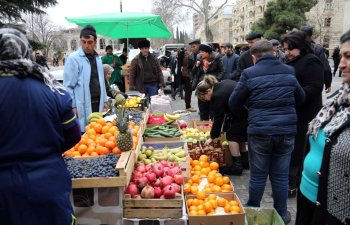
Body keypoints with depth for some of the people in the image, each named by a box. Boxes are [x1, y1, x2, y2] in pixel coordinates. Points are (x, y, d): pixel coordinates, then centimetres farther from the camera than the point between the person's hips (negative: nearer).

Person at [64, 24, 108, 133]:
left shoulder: (97, 58, 12)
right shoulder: (73, 58, -8)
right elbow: (68, 86, -9)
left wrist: (104, 100, 15)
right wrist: (73, 106, -12)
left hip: (97, 104, 6)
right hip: (82, 106, -6)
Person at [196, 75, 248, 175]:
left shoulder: (218, 96, -18)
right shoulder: (222, 84, 9)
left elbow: (218, 118, -12)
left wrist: (212, 137, 0)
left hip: (246, 113, -10)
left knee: (232, 135, 1)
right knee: (241, 134, 19)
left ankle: (237, 166, 4)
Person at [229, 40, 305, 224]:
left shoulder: (249, 74, -6)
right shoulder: (289, 72, 5)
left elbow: (233, 104, 2)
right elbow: (301, 98, 18)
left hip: (260, 132, -3)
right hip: (287, 132, 3)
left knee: (258, 175, 11)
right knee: (281, 175, 13)